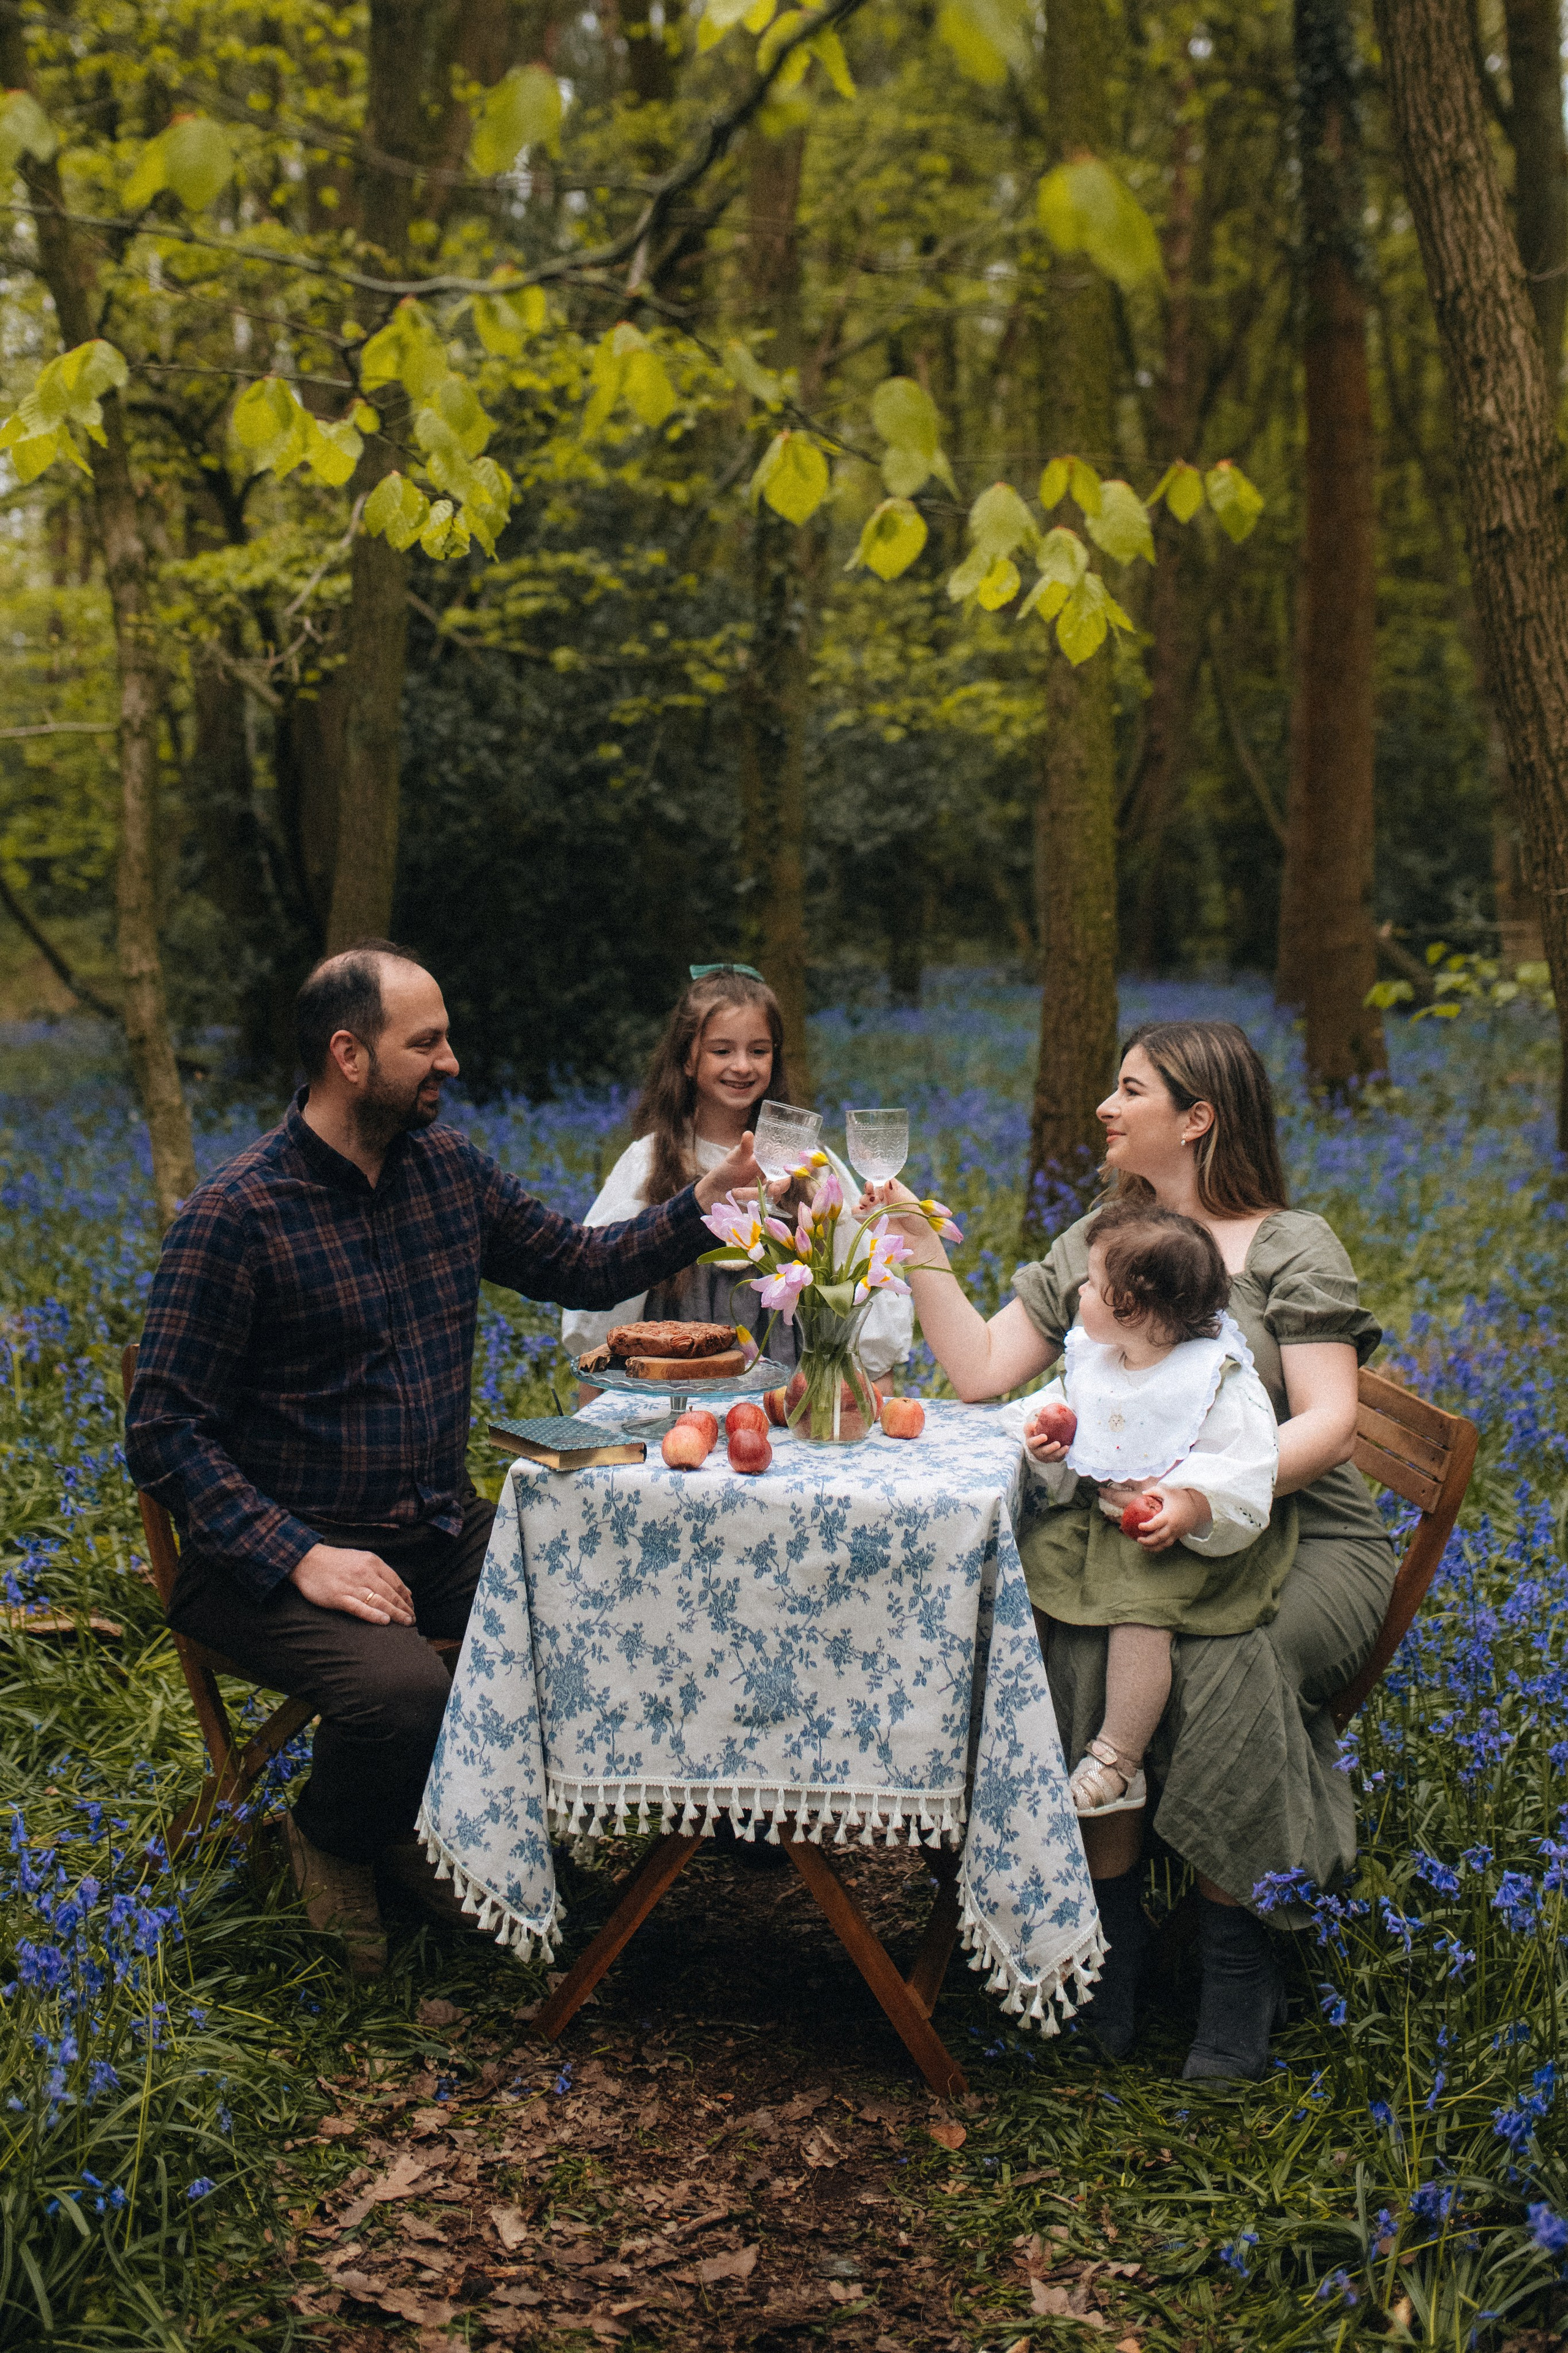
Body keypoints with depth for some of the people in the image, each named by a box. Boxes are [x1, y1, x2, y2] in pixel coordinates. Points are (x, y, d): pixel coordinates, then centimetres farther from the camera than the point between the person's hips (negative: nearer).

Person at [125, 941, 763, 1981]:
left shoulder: (449, 1165, 6)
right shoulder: (235, 1216, -15)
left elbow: (576, 1263, 16)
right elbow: (167, 1432, -15)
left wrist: (703, 1204, 1)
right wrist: (299, 1557, -24)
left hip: (442, 1529, 7)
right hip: (292, 1550, -6)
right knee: (400, 1689, -34)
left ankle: (425, 1816, 10)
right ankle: (333, 1844, 5)